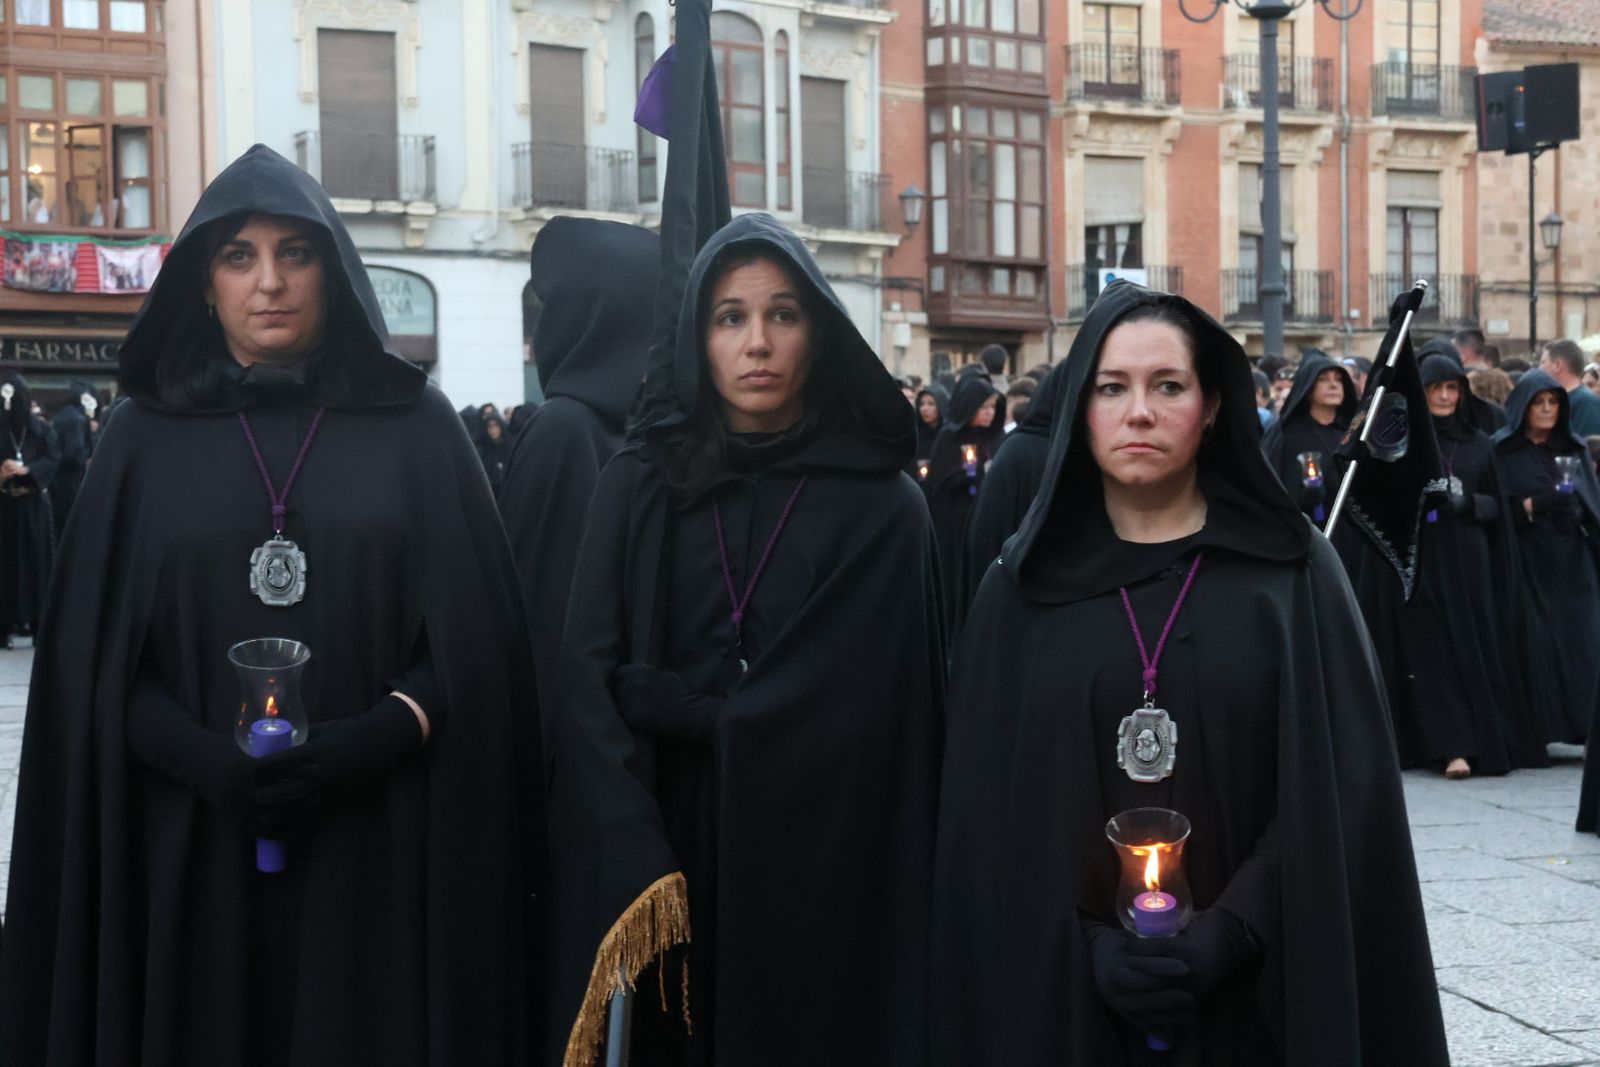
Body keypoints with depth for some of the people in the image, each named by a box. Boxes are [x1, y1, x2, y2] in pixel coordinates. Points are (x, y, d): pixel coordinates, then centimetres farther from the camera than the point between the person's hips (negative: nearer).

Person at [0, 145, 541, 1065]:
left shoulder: (416, 427, 4)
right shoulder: (148, 439, 7)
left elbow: (477, 637, -2)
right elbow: (96, 658, 2)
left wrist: (372, 740, -17)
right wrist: (204, 759, -14)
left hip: (381, 847, -1)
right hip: (194, 847, 1)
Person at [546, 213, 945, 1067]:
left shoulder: (883, 507, -1)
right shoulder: (637, 487, 4)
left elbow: (870, 713, -9)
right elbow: (586, 686, -6)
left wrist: (662, 701, -7)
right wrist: (638, 864, -20)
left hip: (819, 874, -1)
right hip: (657, 859, 1)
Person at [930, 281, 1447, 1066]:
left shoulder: (1294, 574, 0)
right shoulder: (1021, 590, 3)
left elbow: (1343, 789, -6)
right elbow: (987, 808, 0)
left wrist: (1228, 936, -16)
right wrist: (1083, 948, -12)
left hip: (1256, 992, -1)